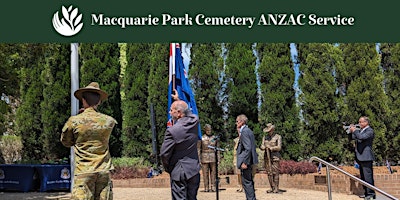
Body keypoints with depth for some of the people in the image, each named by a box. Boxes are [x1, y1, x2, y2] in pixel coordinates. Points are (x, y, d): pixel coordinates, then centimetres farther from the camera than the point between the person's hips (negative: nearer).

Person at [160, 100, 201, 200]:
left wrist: (167, 168, 5)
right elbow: (188, 112, 21)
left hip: (178, 172, -6)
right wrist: (179, 100, 32)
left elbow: (164, 154, -13)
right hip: (194, 170, 6)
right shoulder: (194, 121, -4)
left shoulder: (172, 131, -20)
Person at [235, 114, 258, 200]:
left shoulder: (244, 132, -16)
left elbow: (248, 148, -23)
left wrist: (244, 162, -23)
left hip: (246, 161, -11)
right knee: (249, 181, 17)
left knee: (246, 182, -5)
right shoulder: (248, 130, 14)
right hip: (249, 160, 11)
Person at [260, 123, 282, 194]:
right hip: (267, 156, 4)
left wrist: (270, 147, -21)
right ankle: (272, 188, 9)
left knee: (275, 172, -8)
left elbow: (279, 147, -8)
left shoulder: (278, 137, 1)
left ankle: (276, 189, -5)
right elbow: (262, 146, 8)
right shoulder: (265, 137, 14)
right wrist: (262, 147, -16)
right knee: (269, 172, 3)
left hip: (275, 156, -4)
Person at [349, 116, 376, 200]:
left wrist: (354, 130, -13)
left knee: (368, 176, -8)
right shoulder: (359, 130, 18)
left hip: (366, 157, -9)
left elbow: (362, 137, -24)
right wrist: (351, 131, 8)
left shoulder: (370, 130, -9)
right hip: (360, 157, 9)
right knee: (363, 176, 14)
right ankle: (366, 193, 22)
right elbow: (353, 137, 23)